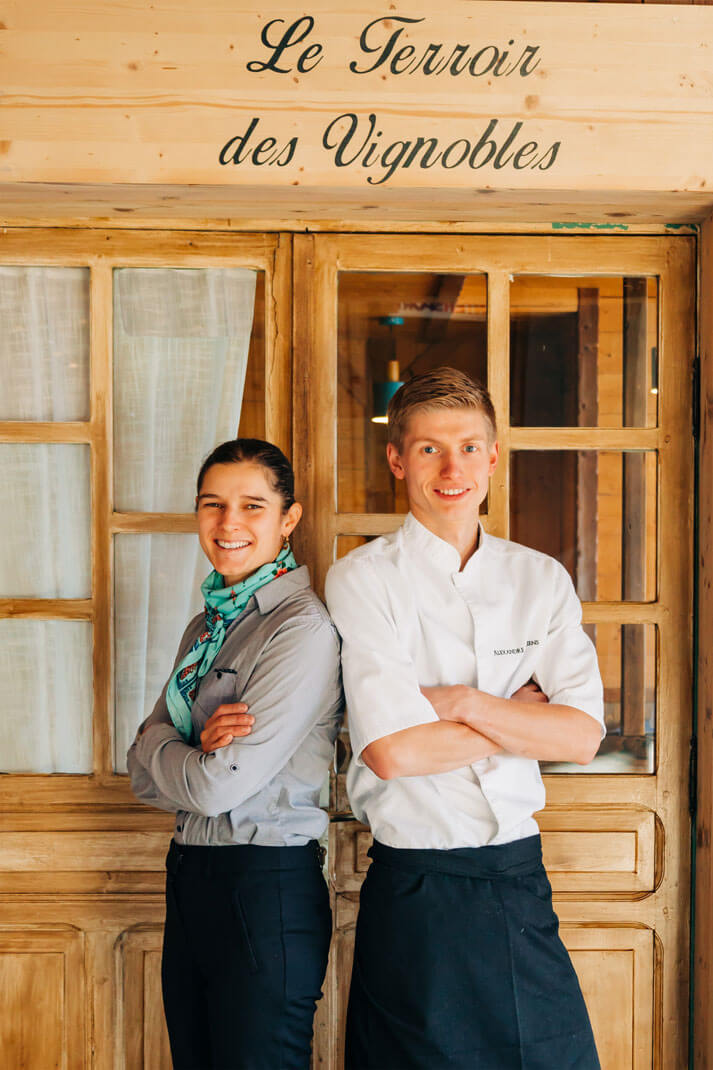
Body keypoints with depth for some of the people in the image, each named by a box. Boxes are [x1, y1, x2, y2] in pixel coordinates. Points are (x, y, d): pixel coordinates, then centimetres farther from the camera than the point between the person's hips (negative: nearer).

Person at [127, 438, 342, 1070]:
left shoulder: (306, 628, -15)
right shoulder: (207, 626, 11)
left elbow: (219, 785, -19)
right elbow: (144, 775, 7)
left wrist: (160, 746, 0)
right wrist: (196, 748, -14)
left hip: (268, 888, -8)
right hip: (191, 877, 8)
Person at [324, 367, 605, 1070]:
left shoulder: (542, 581, 7)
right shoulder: (363, 580, -6)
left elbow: (583, 736, -2)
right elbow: (390, 749, -17)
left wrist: (463, 702, -13)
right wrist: (521, 710, -6)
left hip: (521, 880, 4)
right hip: (416, 892, -4)